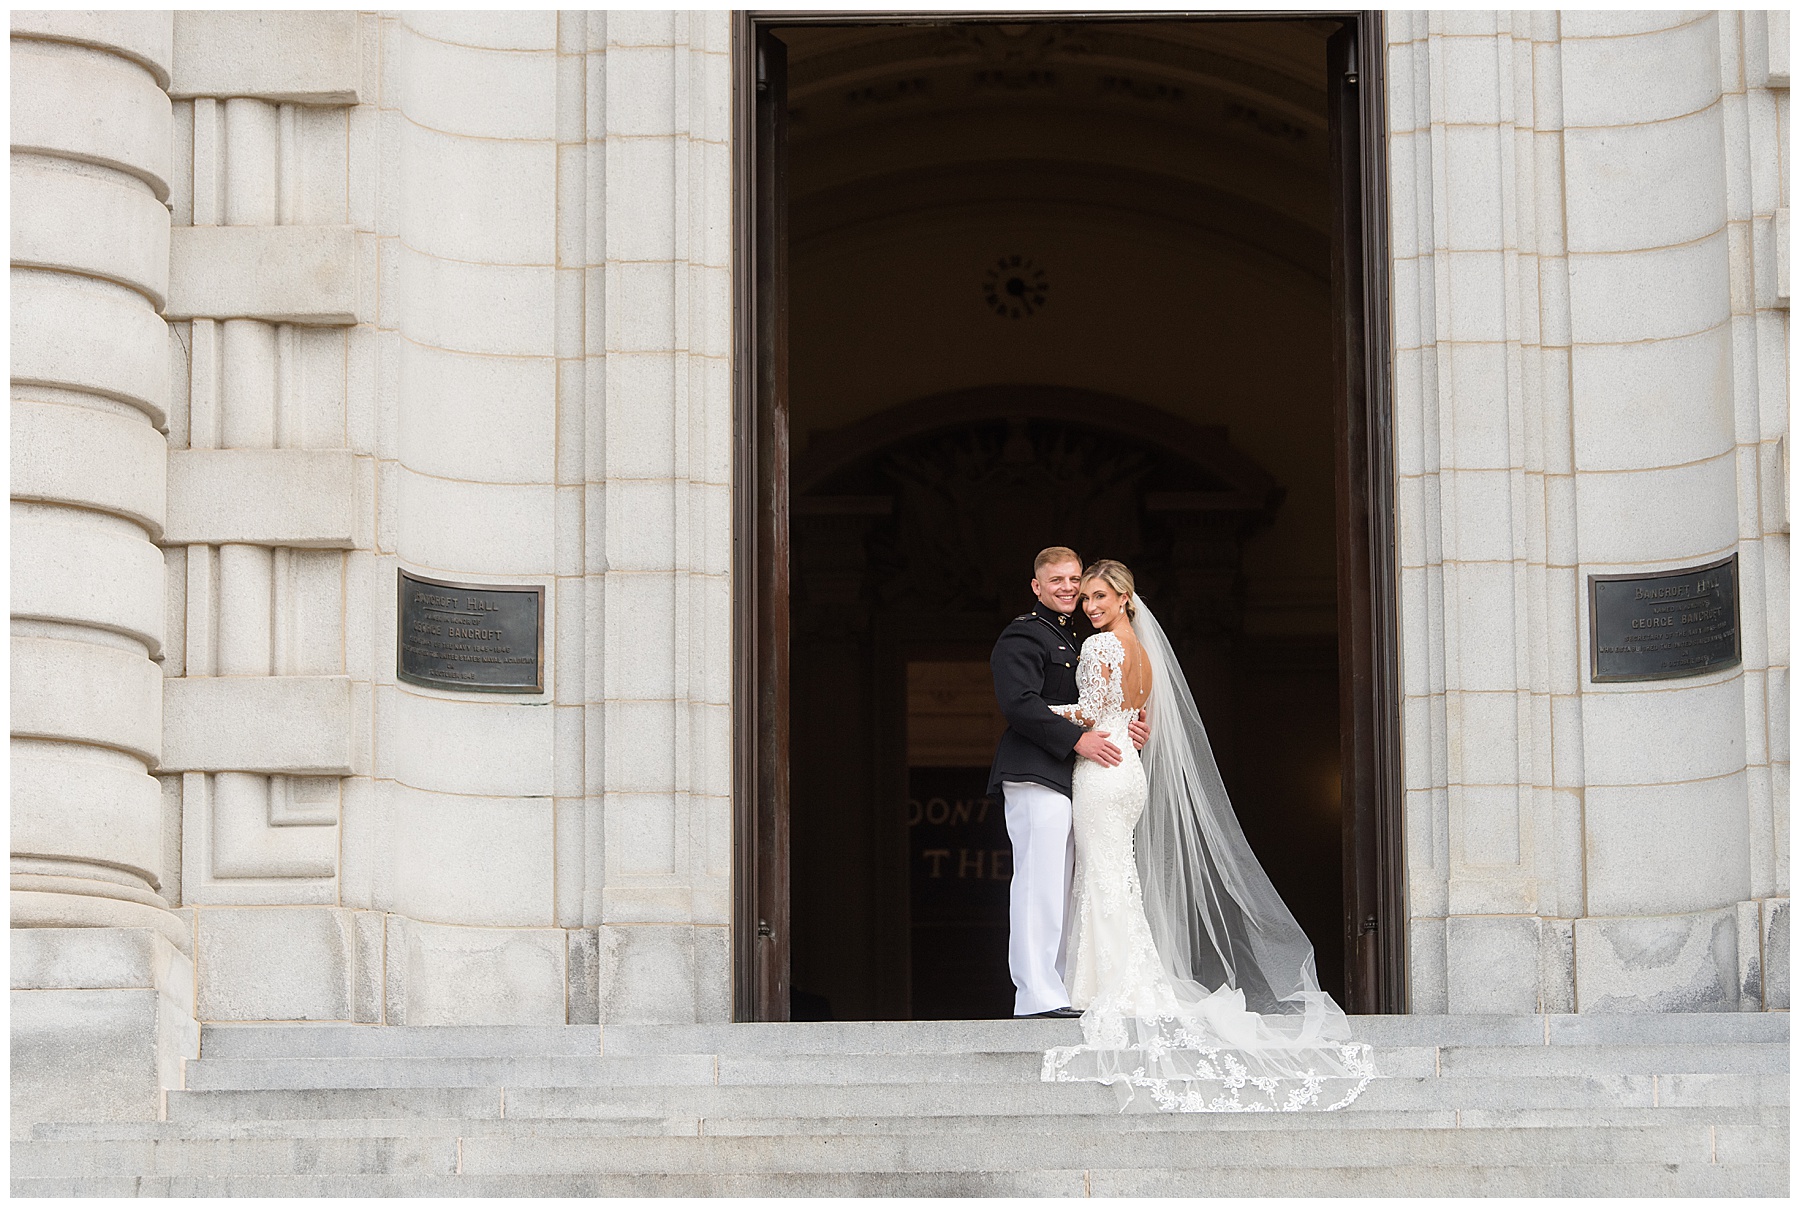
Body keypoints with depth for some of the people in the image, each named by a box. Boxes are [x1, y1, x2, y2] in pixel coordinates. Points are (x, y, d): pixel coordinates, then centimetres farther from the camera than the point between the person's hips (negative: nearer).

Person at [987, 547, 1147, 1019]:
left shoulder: (1073, 639, 24)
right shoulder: (1024, 635, -6)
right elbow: (1019, 703, -18)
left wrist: (1129, 728, 6)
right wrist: (1077, 739, -20)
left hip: (1066, 778, 10)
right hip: (1034, 776, -10)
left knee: (1057, 887, 9)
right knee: (1039, 883, -12)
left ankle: (1051, 991, 10)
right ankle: (1037, 995, -14)